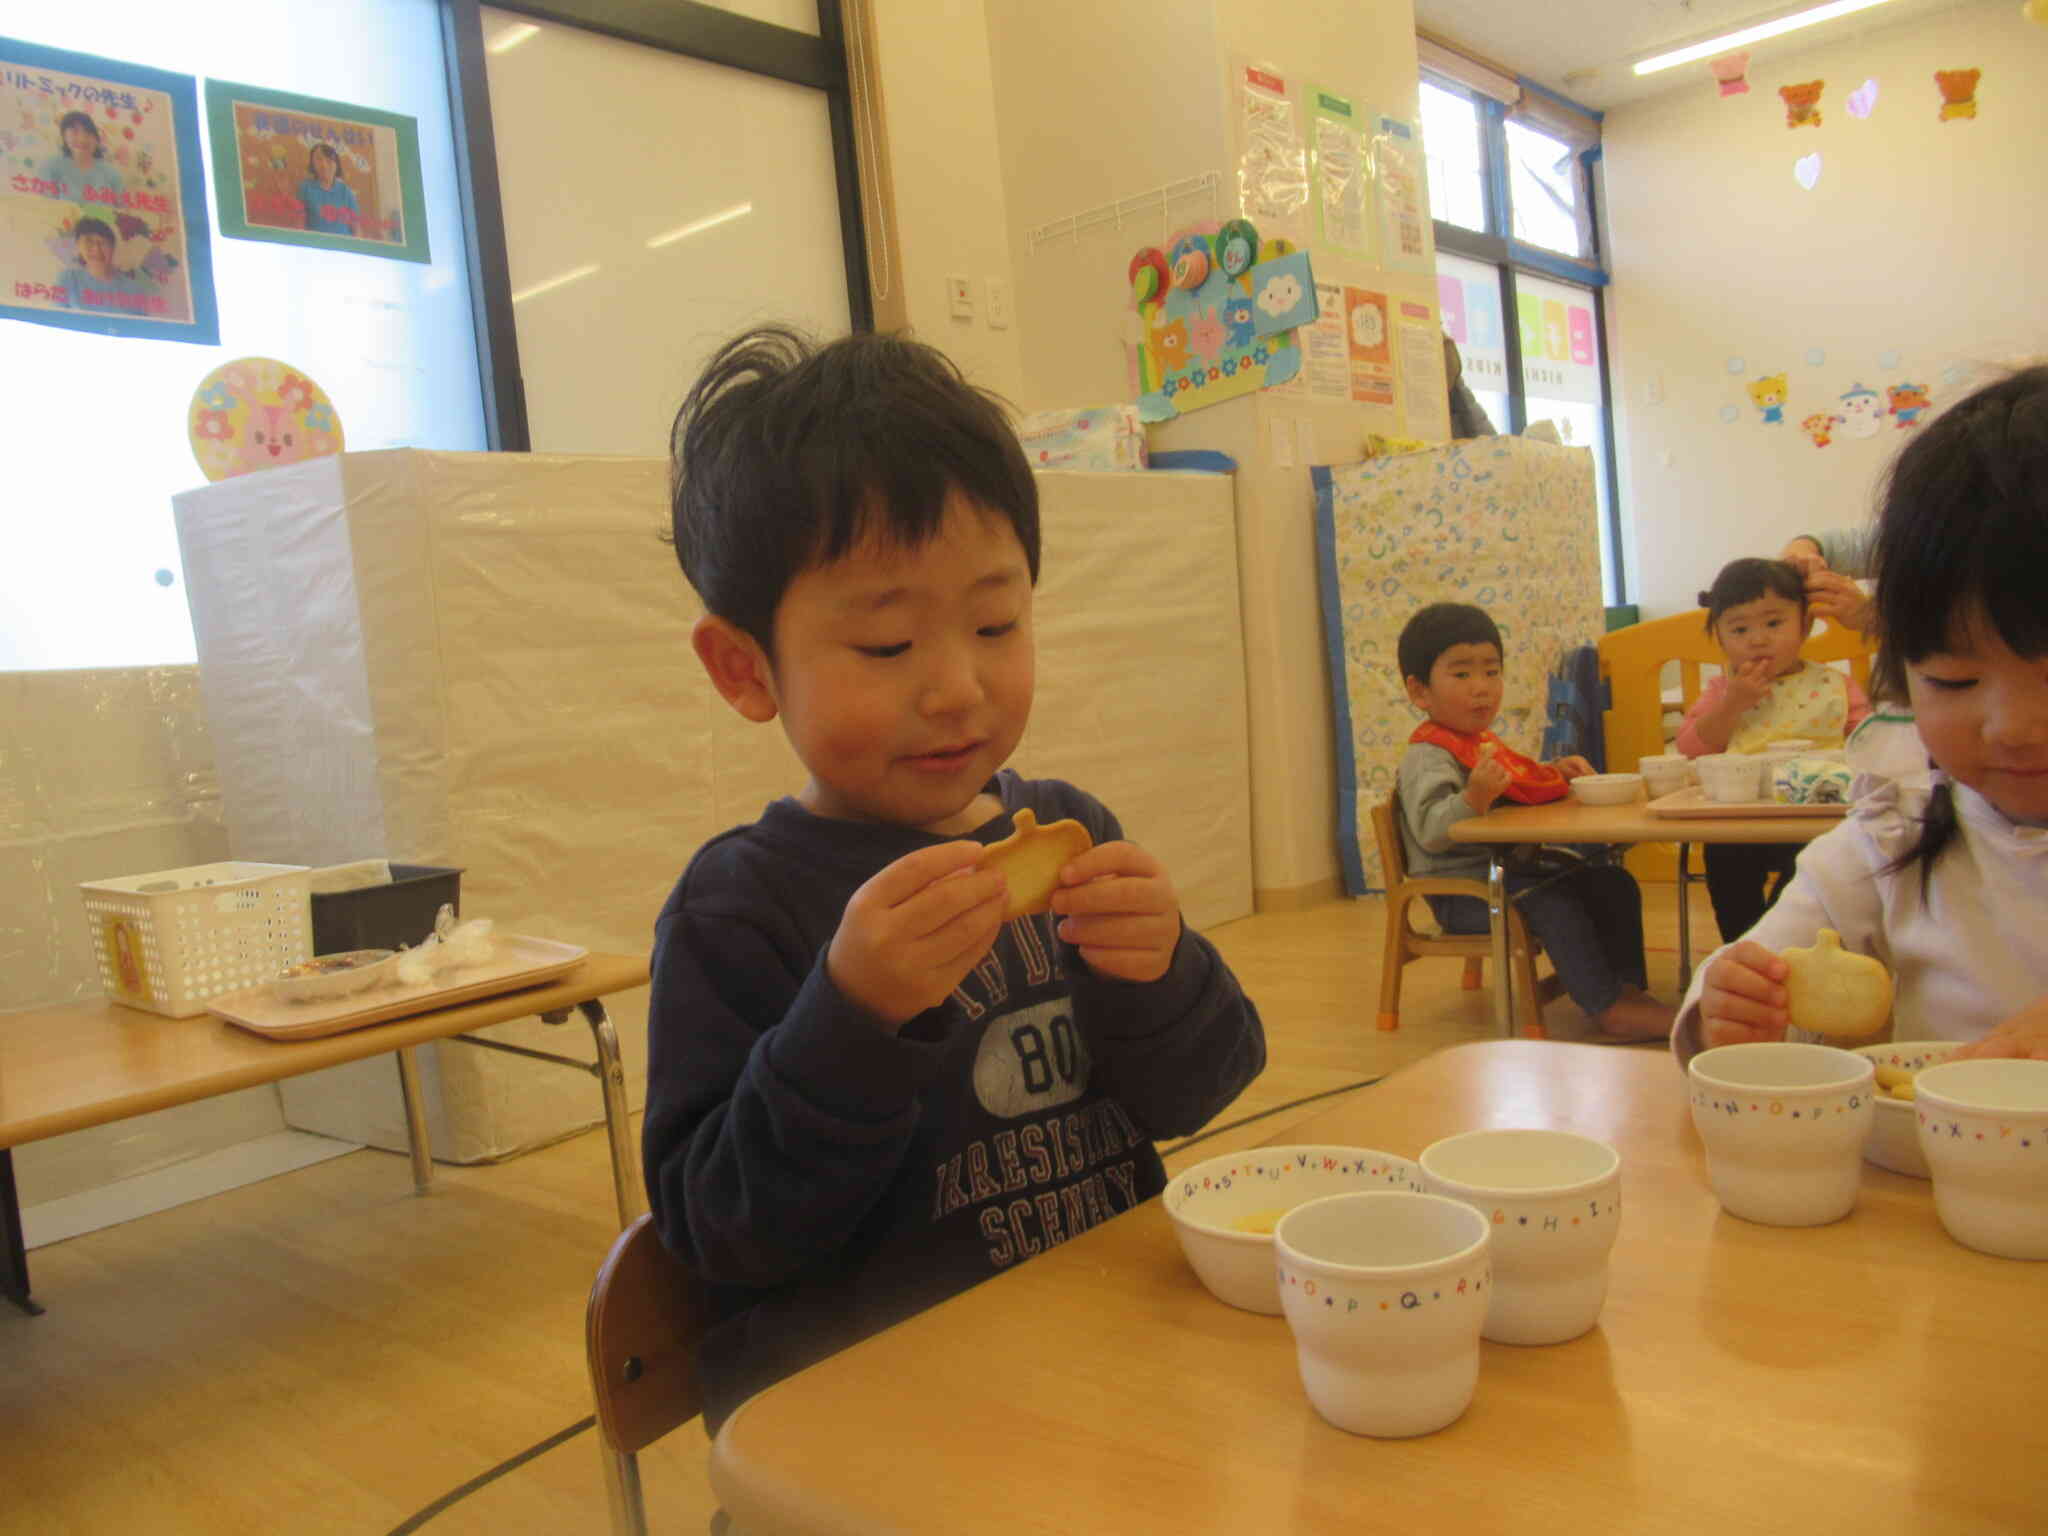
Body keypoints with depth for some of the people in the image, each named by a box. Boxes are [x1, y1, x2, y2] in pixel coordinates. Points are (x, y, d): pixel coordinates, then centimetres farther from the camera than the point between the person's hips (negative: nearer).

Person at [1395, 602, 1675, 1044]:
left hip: (1511, 866, 10)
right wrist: (1474, 798, -46)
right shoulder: (1426, 758, -17)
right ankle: (1607, 1011, -25)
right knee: (1552, 904, -30)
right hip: (1462, 888, -10)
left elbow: (1518, 793, 31)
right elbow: (1430, 831, -31)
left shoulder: (1485, 743, 17)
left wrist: (1554, 774, 14)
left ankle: (1628, 988, 2)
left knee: (1613, 883, 3)